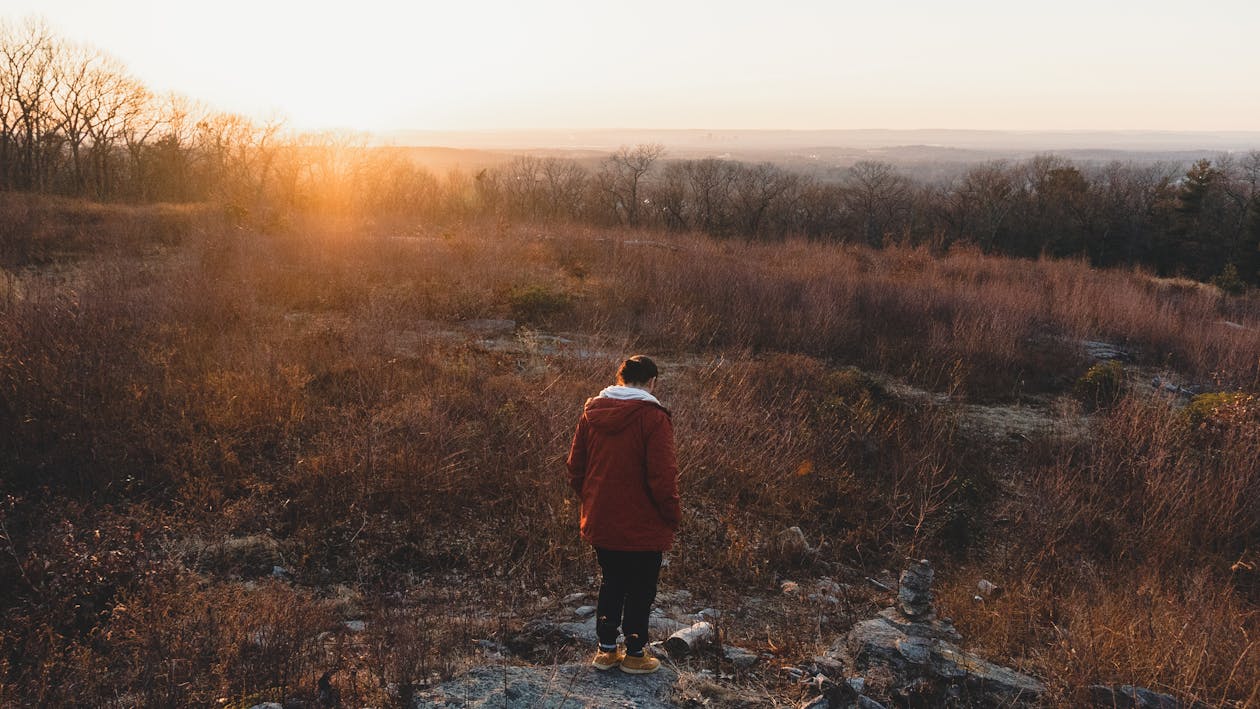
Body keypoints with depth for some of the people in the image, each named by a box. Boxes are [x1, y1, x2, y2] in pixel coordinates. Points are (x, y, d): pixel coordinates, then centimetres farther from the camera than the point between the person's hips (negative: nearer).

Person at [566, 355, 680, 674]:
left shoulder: (591, 411, 0)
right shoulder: (653, 417, -17)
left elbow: (575, 467, 6)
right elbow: (662, 477, -19)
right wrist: (672, 516, -6)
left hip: (600, 524, 5)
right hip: (642, 528, -5)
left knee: (611, 584, 21)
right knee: (640, 590, 12)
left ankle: (606, 650, 29)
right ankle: (634, 655, 23)